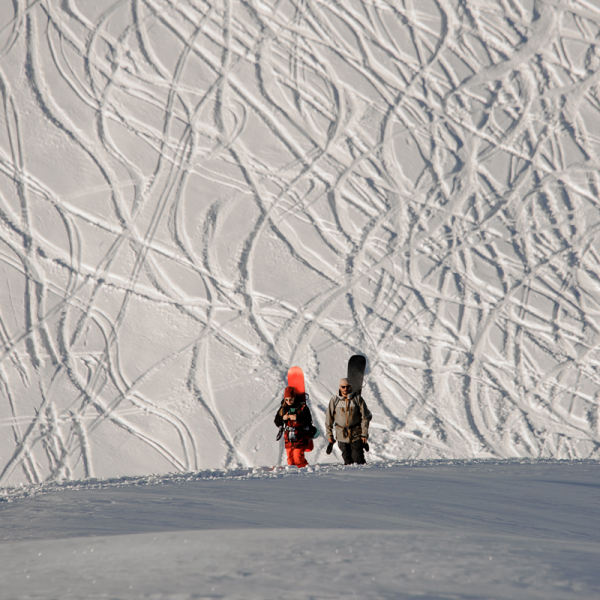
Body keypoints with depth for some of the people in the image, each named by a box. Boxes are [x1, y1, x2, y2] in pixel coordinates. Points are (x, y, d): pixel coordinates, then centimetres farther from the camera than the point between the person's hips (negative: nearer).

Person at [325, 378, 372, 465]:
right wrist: (329, 435, 6)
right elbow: (329, 419, 7)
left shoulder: (358, 399, -4)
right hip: (342, 436, 2)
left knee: (358, 458, -5)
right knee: (347, 460, 5)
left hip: (356, 435, -1)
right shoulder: (334, 401, 0)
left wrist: (364, 434, -5)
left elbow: (365, 417, -1)